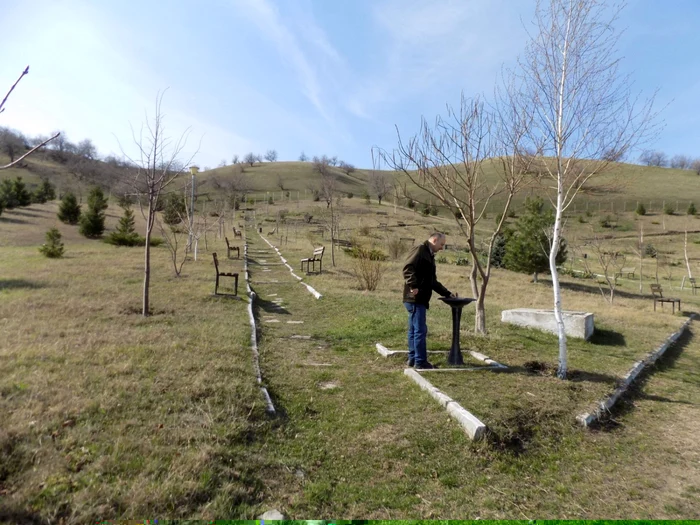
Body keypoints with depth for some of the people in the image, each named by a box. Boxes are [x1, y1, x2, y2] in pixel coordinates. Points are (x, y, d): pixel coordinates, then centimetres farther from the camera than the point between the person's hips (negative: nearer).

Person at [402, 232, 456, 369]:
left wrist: (448, 293, 22)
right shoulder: (420, 250, -6)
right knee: (420, 330, -7)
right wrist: (413, 286, -29)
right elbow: (408, 268, -21)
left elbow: (433, 281, 26)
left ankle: (413, 359, 20)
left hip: (421, 299, 10)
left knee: (414, 330, 13)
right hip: (415, 298, -10)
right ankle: (420, 362, -1)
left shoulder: (430, 256, 24)